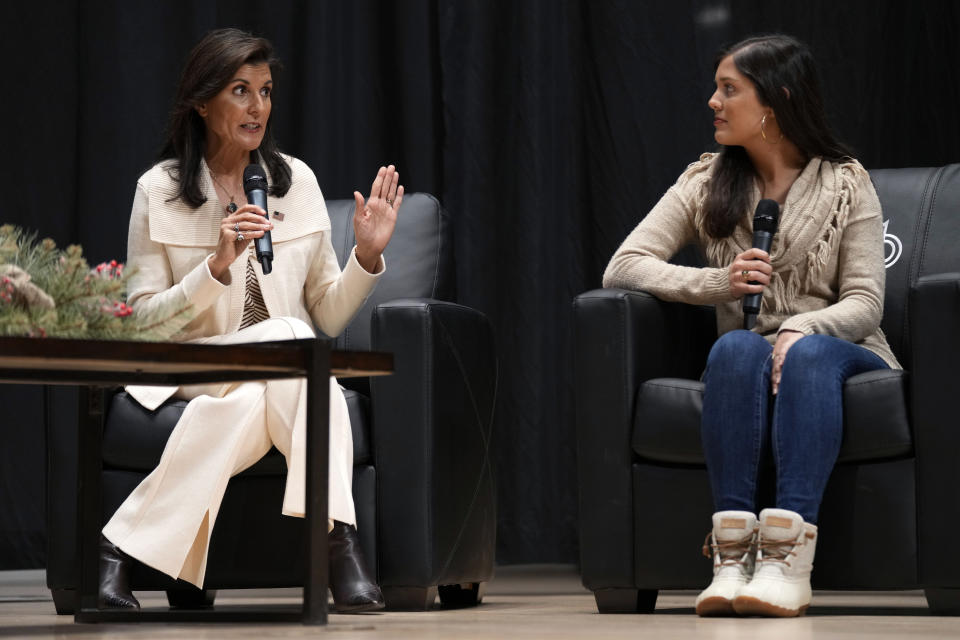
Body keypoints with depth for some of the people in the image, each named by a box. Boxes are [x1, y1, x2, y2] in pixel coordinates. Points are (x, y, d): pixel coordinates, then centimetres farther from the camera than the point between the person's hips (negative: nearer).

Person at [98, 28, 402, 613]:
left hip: (283, 380, 3)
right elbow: (143, 324, -5)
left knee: (246, 405, -34)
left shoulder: (296, 180, 8)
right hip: (192, 371, -2)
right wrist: (217, 265, -17)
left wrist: (367, 256, -7)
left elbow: (329, 316, 11)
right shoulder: (159, 191, 0)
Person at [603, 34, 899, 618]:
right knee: (736, 347, -35)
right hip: (747, 371, 1)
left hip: (836, 353, -1)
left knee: (808, 354, -37)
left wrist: (800, 330, -25)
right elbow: (622, 267, 2)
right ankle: (732, 554, -47)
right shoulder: (707, 182, 12)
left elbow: (865, 303, -3)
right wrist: (721, 282, -14)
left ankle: (787, 557, -52)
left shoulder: (846, 183, 5)